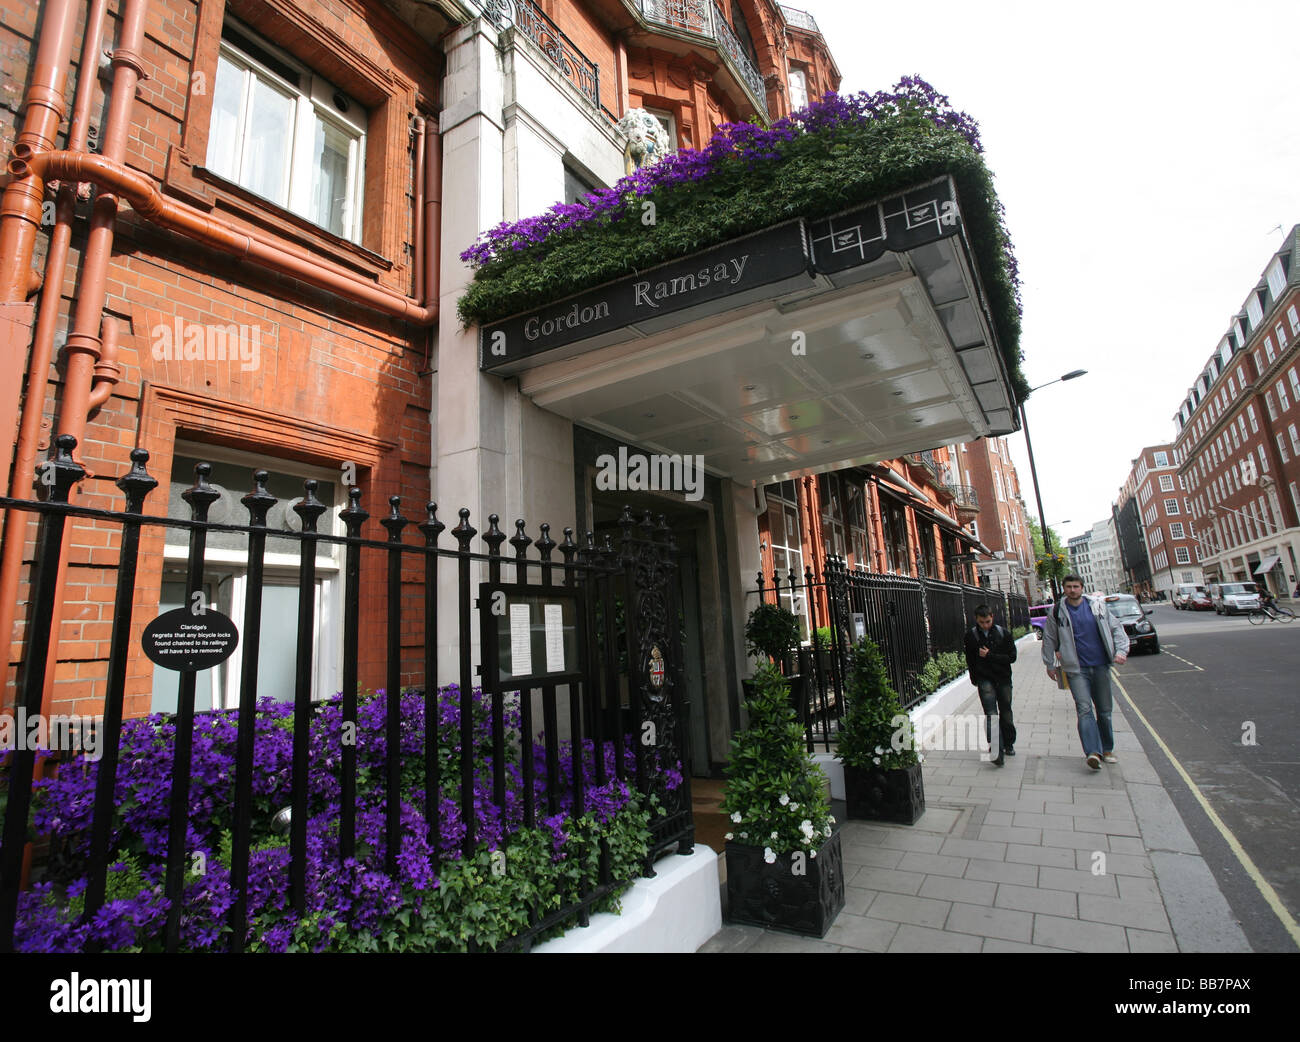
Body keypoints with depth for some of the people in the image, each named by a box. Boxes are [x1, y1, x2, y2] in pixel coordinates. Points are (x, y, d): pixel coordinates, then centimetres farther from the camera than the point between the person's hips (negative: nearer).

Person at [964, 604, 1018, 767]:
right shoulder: (971, 635, -3)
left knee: (1006, 714, 13)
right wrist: (974, 678, 7)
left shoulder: (1003, 634, -4)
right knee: (991, 714, -15)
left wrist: (989, 655, -15)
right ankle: (997, 751, -19)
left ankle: (1009, 744, 33)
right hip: (985, 680, -1)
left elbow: (1012, 657, -6)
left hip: (1003, 679, 1)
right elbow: (970, 660, 8)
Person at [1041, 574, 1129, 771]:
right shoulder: (1056, 611, 0)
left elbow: (1116, 628, 10)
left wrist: (1121, 650, -5)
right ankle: (1093, 752, -19)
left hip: (1101, 666, 2)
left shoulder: (1098, 606, 4)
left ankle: (1107, 749, 26)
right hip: (1076, 669, -2)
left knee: (1105, 710, 11)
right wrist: (1049, 665, 9)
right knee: (1084, 709, -14)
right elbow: (1049, 639, 8)